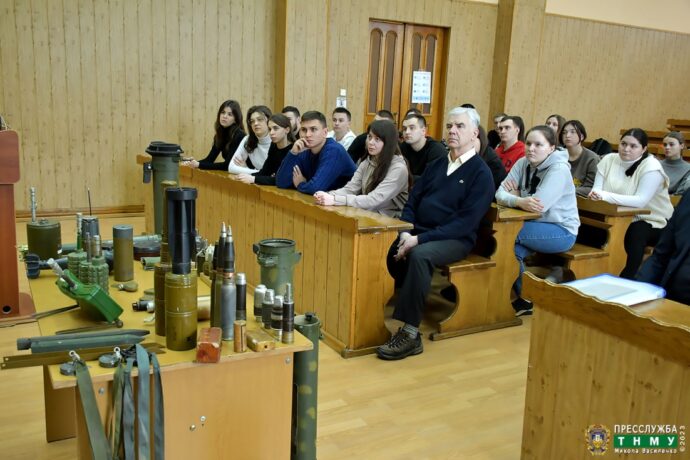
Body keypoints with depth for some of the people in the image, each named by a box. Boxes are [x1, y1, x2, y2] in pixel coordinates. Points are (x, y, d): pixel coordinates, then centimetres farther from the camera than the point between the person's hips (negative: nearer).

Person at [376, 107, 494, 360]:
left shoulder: (481, 173, -4)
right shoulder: (436, 165, 15)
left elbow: (465, 222, -14)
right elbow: (412, 202, 12)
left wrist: (420, 239, -22)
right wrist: (406, 232, -9)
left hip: (455, 240, -6)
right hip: (418, 232, 6)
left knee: (420, 255, -36)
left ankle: (410, 333, -31)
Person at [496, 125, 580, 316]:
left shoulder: (559, 169, -18)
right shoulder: (523, 163, 1)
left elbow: (539, 205, -29)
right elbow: (500, 193, -8)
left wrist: (513, 196, -16)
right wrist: (519, 201, -28)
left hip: (561, 230, -6)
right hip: (535, 226, 6)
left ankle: (523, 297, -7)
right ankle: (521, 297, 0)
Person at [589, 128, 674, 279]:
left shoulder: (651, 166, -16)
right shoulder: (609, 160, -1)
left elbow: (640, 201, -28)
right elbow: (596, 189, -6)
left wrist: (605, 196, -38)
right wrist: (595, 194, -32)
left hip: (654, 223, -4)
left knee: (635, 232, -34)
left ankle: (626, 280, -21)